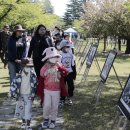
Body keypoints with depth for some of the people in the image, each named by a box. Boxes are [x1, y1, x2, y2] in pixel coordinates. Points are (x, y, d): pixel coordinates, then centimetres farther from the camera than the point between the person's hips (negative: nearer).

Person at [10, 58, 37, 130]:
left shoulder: (33, 76, -12)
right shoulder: (19, 76, -15)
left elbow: (35, 85, 0)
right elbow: (13, 84, -7)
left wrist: (33, 95, 3)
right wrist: (14, 94, -8)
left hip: (29, 95, -1)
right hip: (21, 95, 1)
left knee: (28, 110, -3)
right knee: (21, 109, 14)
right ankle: (23, 122, 35)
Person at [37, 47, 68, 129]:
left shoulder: (59, 66, -2)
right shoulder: (44, 68, -6)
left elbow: (66, 73, -17)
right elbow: (41, 81, -4)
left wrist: (60, 67, -27)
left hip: (56, 91, 1)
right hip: (47, 90, -1)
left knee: (55, 107, 9)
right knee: (47, 106, -4)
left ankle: (53, 120, 27)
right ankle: (46, 119, 20)